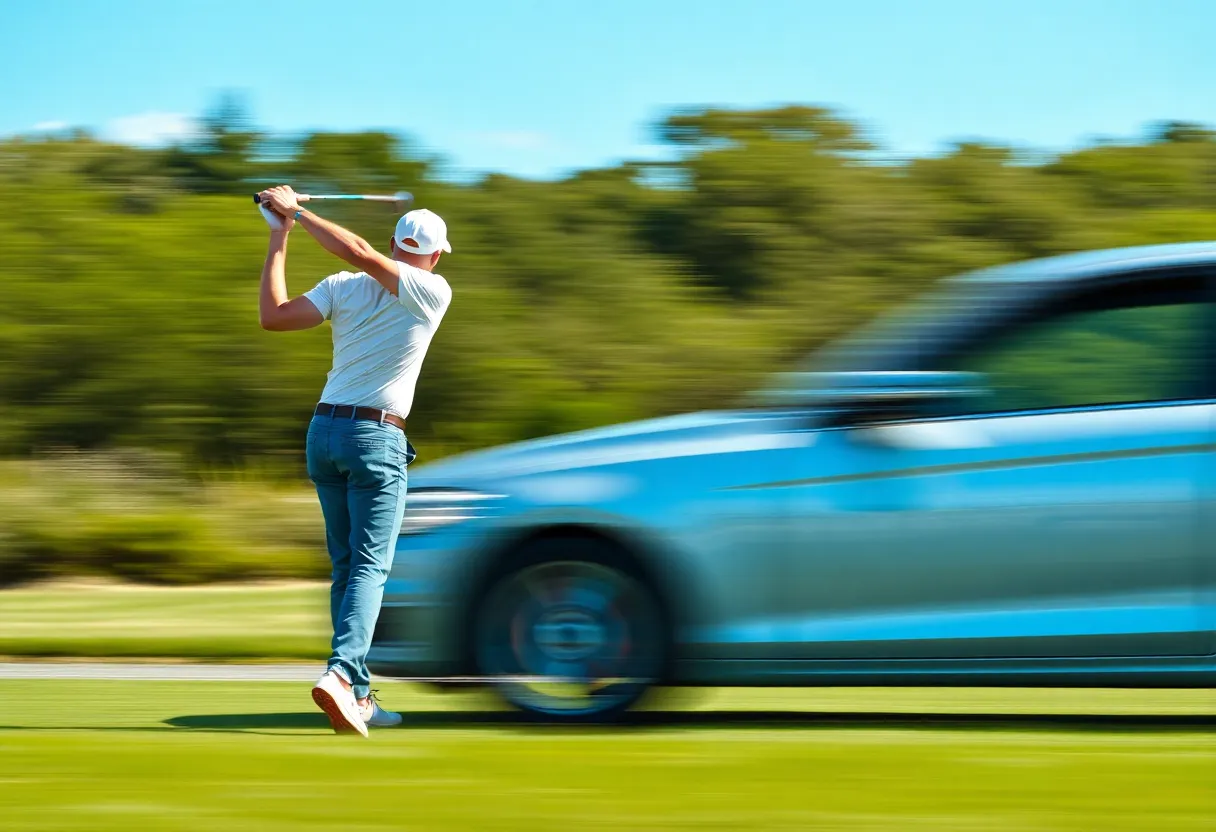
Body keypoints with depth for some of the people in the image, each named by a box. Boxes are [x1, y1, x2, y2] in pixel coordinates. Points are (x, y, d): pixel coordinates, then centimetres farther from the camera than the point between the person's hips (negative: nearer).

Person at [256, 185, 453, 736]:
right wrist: (296, 214, -9)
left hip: (324, 430, 5)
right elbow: (358, 253, -18)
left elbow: (272, 317, -5)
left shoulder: (342, 288, 4)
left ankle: (358, 694, 12)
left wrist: (279, 238, 4)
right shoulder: (433, 294, -7)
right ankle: (340, 674, -29)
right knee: (369, 567, -7)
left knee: (346, 567, 13)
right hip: (376, 439, -5)